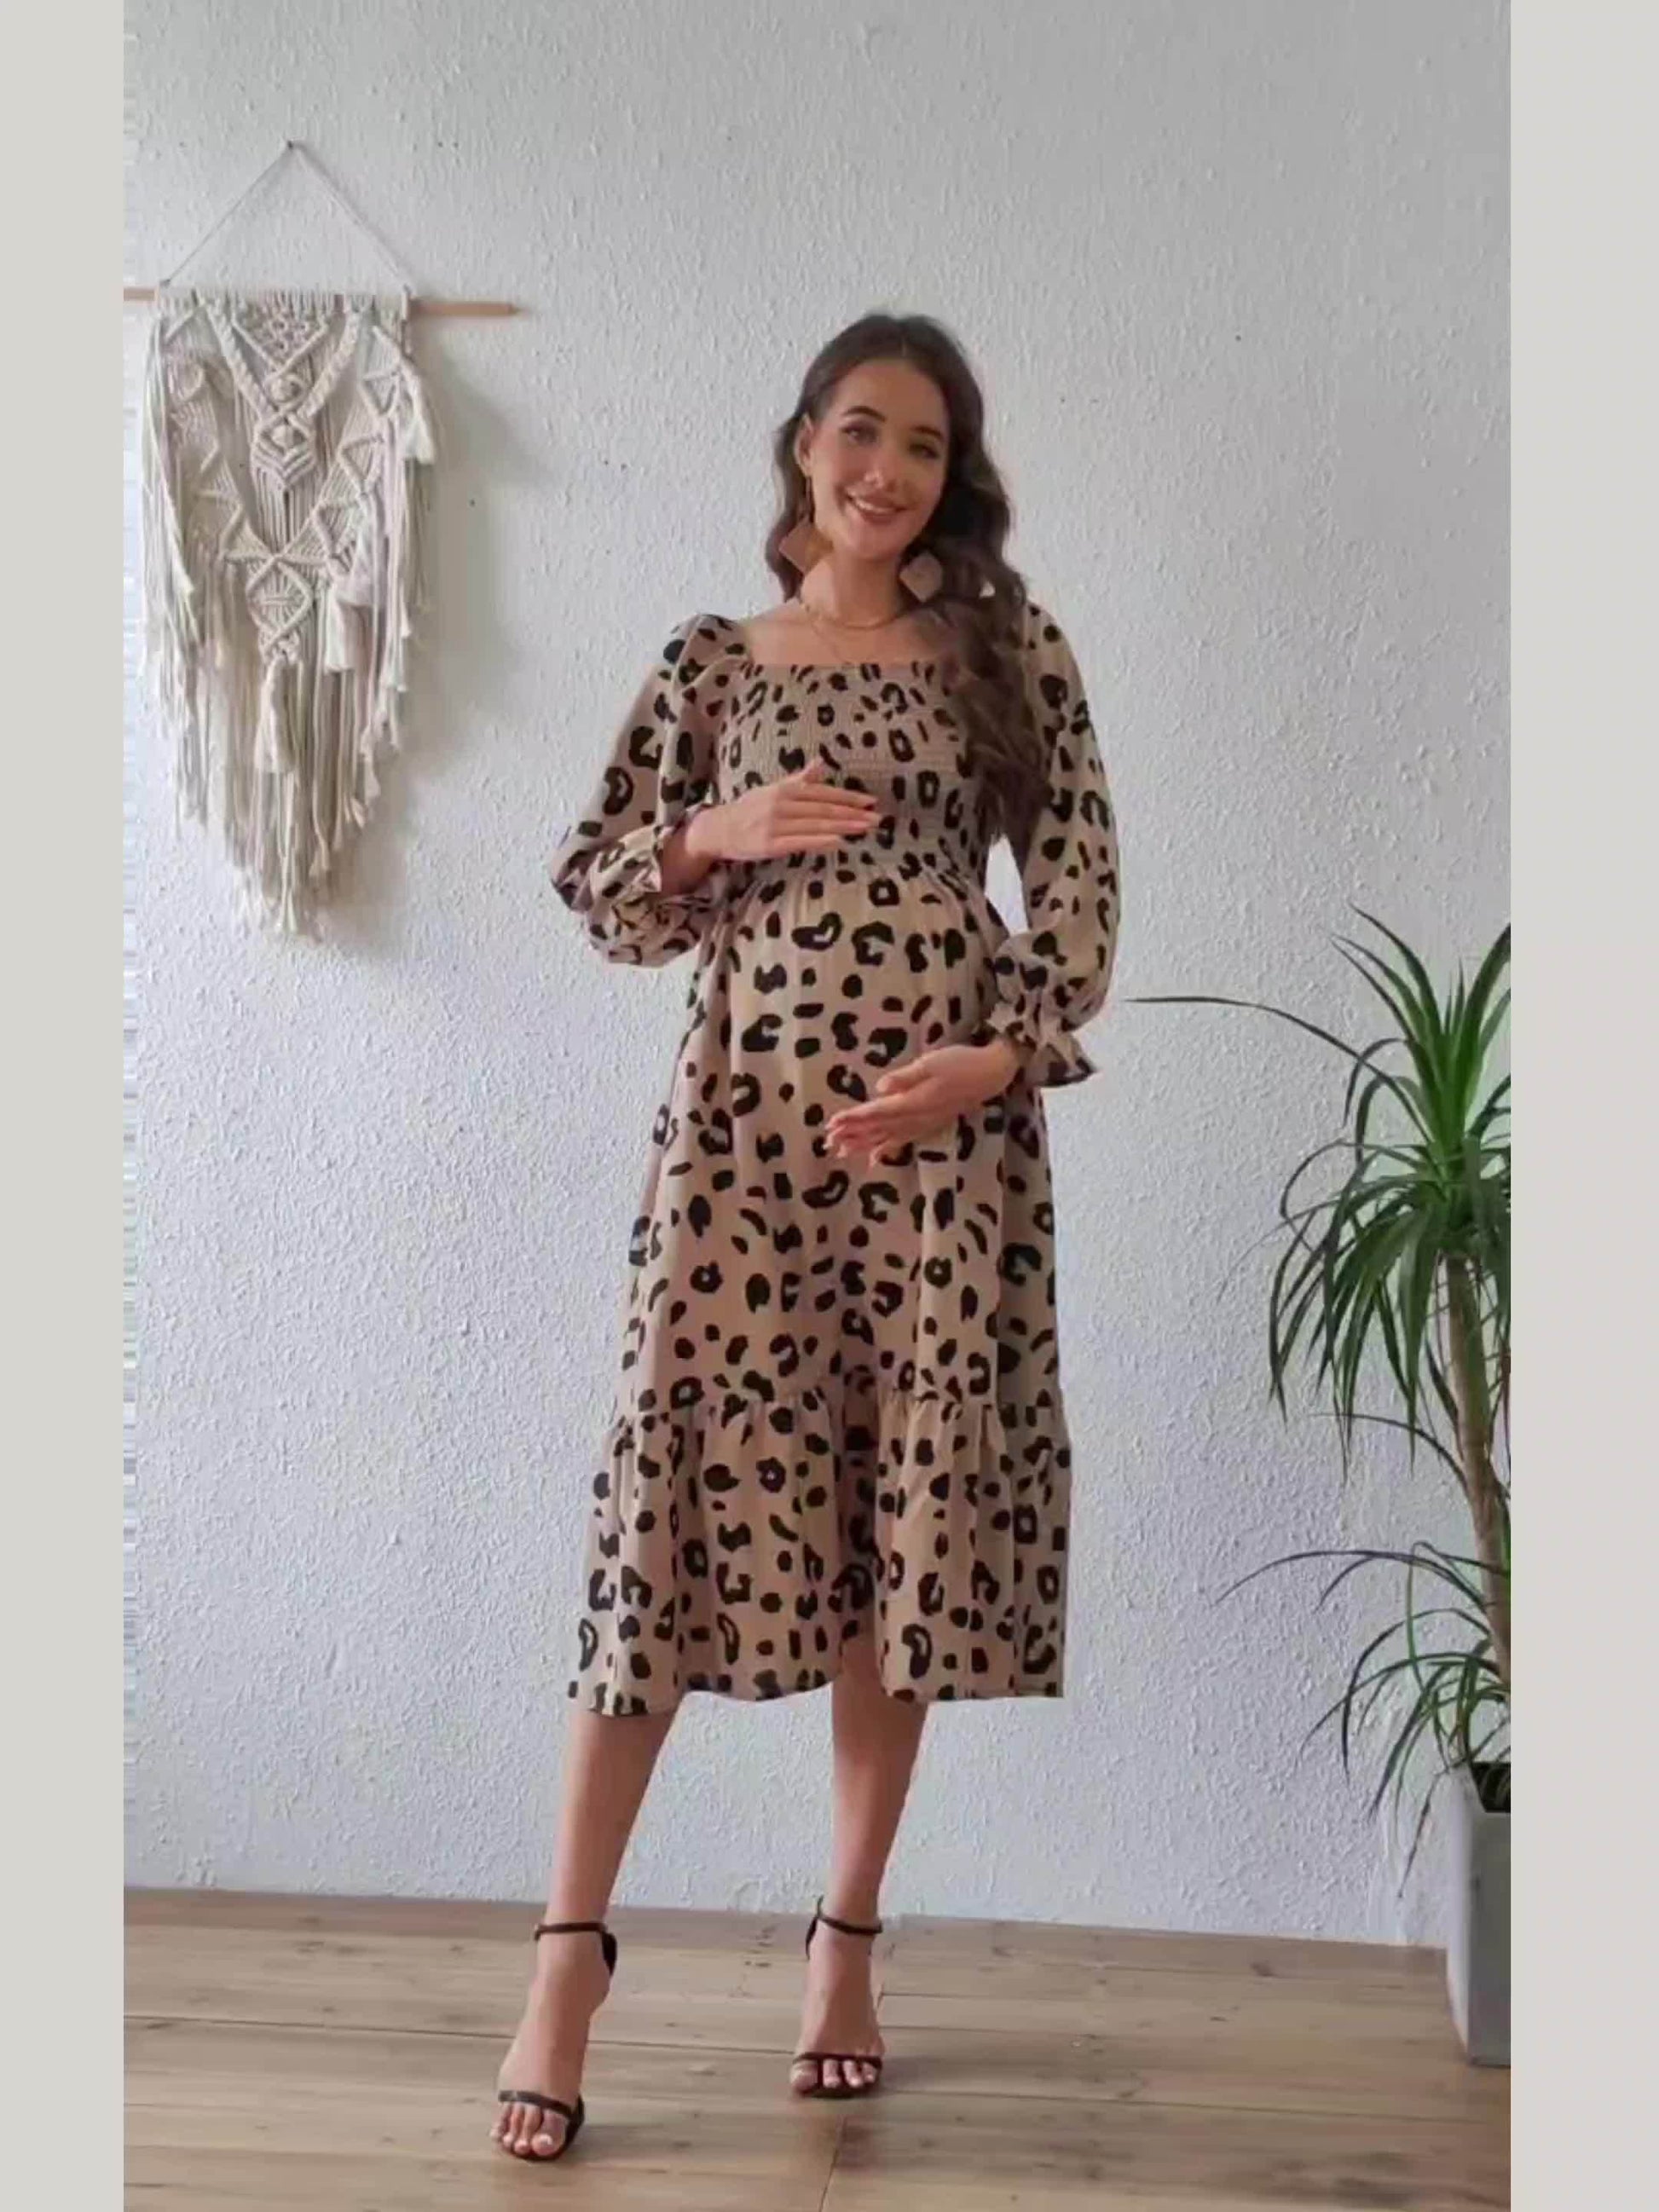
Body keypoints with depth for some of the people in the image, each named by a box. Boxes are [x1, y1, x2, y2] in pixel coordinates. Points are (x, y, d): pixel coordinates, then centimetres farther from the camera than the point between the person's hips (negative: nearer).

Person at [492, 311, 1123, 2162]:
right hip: (745, 1109, 0)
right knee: (684, 1489, -5)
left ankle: (848, 1934, 19)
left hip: (944, 1116, 1)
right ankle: (572, 1947, 5)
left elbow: (1081, 885, 3)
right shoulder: (707, 663, 10)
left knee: (910, 1514, 4)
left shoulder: (1008, 648, 8)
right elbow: (600, 896, 11)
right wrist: (723, 835, -7)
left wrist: (997, 1056, -11)